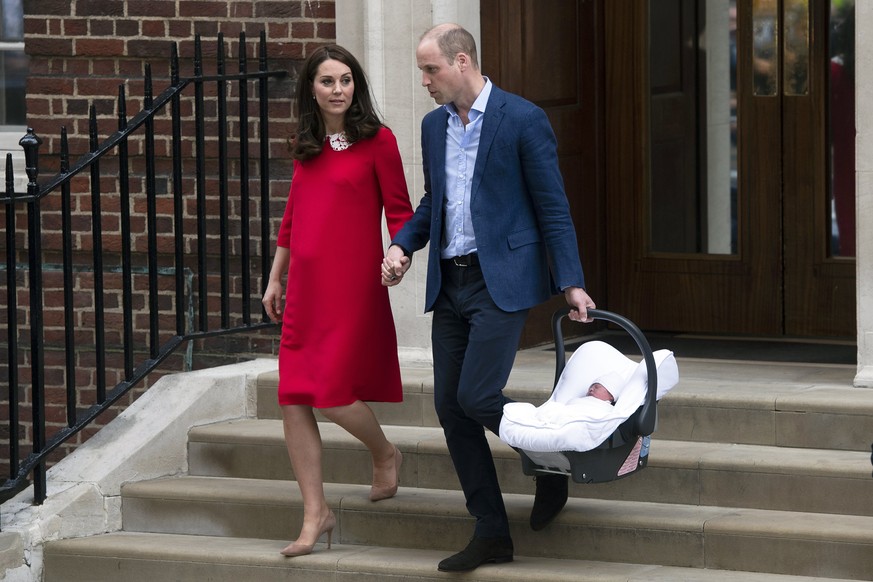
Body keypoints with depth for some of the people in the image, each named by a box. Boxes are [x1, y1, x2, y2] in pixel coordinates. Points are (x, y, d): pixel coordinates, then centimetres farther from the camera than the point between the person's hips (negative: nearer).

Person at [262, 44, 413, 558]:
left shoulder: (377, 140, -3)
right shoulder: (306, 147, 13)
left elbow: (399, 210, -3)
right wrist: (275, 279, 23)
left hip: (352, 281, -6)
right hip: (306, 284, 6)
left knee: (331, 391, -11)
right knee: (293, 402, -1)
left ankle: (385, 454, 21)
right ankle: (316, 514, 6)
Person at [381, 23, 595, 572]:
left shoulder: (523, 119, -9)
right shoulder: (434, 125, 11)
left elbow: (553, 207, -8)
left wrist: (571, 284, -12)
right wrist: (402, 245, 5)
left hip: (501, 280, -7)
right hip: (450, 281, 7)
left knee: (476, 396, -17)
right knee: (450, 405, 4)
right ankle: (492, 533, 11)